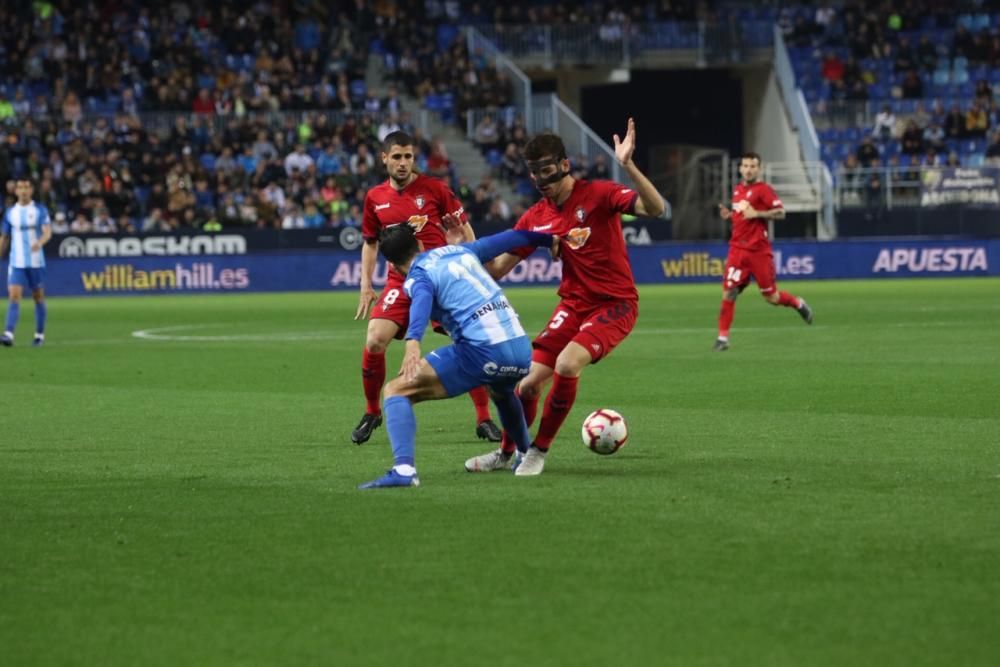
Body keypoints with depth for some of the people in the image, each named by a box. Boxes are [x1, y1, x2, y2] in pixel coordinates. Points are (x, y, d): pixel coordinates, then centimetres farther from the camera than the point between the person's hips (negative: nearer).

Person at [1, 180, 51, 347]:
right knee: (14, 296, -13)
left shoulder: (40, 210, -2)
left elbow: (48, 232, -15)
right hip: (16, 263, 1)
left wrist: (40, 242, -36)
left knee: (38, 297, 8)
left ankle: (40, 335, 21)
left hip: (36, 262, -1)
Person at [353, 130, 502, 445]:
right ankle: (371, 413, 8)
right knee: (374, 342, -14)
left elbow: (464, 229, 3)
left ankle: (484, 419, 3)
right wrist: (366, 285, 11)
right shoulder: (375, 198, 5)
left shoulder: (434, 188, -4)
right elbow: (370, 242, 18)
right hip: (399, 282, 2)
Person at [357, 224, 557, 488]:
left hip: (483, 352, -7)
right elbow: (507, 239, 33)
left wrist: (413, 342, -39)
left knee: (396, 390, -3)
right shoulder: (460, 250, 22)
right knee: (501, 391, 43)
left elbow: (422, 300, -21)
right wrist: (547, 238, 51)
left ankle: (403, 469, -22)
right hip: (522, 350, 7)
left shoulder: (418, 276, 2)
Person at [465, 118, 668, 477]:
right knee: (529, 383, -2)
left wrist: (628, 166, -39)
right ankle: (506, 452, 25)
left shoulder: (598, 194, -12)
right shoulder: (535, 218, 3)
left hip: (615, 303, -5)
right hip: (573, 304, 5)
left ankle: (539, 451, -8)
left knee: (567, 364, -28)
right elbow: (496, 269, 7)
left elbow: (656, 209, -26)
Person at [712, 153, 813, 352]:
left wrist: (757, 214, -21)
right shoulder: (738, 189, 13)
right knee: (728, 293, -8)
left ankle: (799, 304, 33)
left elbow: (781, 212, -14)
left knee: (771, 297, 3)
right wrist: (729, 215, 8)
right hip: (738, 249, 5)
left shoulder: (763, 189, -7)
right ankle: (723, 337, -3)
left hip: (759, 251, -5)